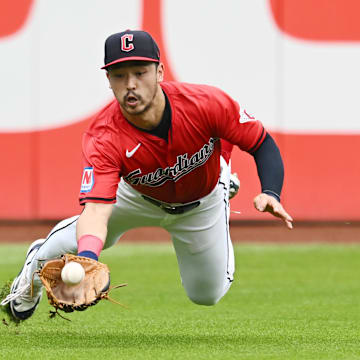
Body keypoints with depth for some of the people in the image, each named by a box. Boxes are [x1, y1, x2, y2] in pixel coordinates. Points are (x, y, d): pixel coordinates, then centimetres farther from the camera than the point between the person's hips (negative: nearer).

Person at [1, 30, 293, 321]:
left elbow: (263, 145, -25)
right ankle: (38, 263, 24)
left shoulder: (207, 103, -40)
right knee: (85, 238, -16)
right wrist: (88, 259, -72)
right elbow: (97, 209, -51)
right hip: (137, 196, 0)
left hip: (202, 203, 0)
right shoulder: (103, 138, -41)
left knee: (208, 295, 9)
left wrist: (270, 194, -44)